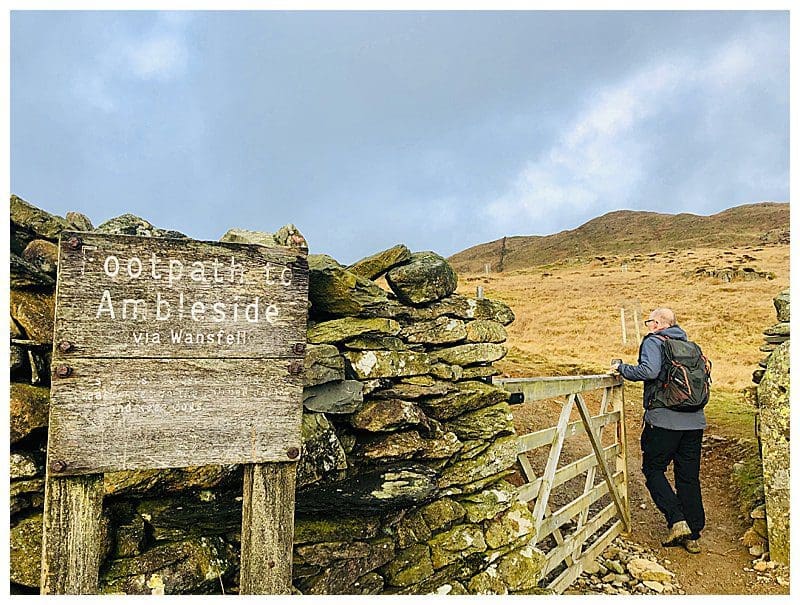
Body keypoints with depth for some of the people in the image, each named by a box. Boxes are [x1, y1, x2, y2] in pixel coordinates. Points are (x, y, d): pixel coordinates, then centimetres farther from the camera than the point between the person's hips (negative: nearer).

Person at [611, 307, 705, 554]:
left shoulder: (653, 342, -4)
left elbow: (649, 370, -21)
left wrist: (621, 368, -8)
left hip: (664, 420, -6)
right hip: (694, 421, 7)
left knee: (653, 469, 7)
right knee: (689, 477, 11)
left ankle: (677, 522, -6)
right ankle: (693, 535, 16)